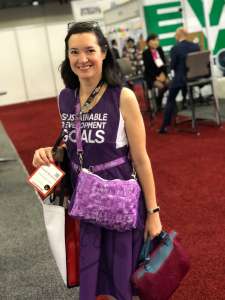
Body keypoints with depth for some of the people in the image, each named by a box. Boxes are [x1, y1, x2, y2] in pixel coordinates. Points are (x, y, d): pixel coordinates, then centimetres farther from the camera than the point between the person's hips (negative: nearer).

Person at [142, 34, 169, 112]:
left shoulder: (160, 49, 7)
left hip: (161, 73, 4)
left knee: (169, 83, -23)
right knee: (161, 86, -29)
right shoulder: (146, 53, -7)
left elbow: (164, 63, 7)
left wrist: (163, 74, -8)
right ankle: (158, 105, -11)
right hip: (151, 76, -4)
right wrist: (156, 77, -16)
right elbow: (148, 68, -10)